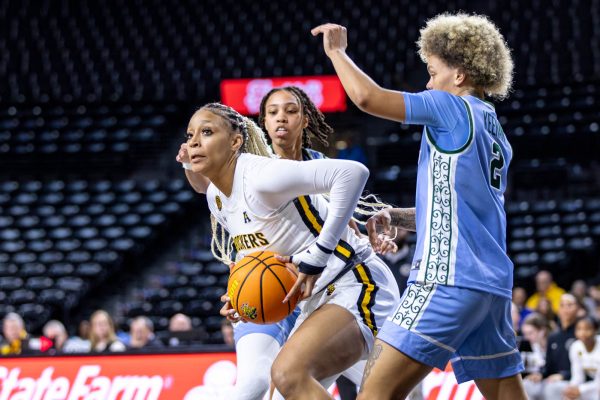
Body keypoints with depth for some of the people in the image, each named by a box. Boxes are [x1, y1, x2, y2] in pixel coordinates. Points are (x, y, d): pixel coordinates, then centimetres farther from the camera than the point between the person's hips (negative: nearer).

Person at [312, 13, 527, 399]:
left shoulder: (453, 107, -3)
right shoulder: (493, 130, 21)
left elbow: (369, 97, -12)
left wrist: (337, 52, 4)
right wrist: (397, 217, 21)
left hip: (450, 279, -9)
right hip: (493, 285, 9)